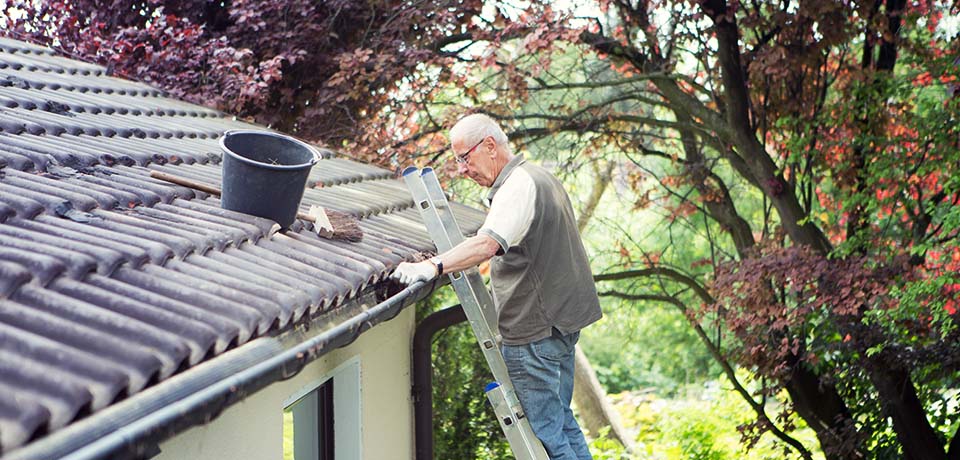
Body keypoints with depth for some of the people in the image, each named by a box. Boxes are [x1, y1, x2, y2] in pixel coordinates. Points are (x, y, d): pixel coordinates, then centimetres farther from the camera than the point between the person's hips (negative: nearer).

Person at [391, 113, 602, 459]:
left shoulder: (518, 185, -18)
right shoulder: (540, 177, 17)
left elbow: (487, 244, -36)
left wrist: (434, 266, -46)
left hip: (535, 330, -11)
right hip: (561, 318, 11)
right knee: (561, 421, 18)